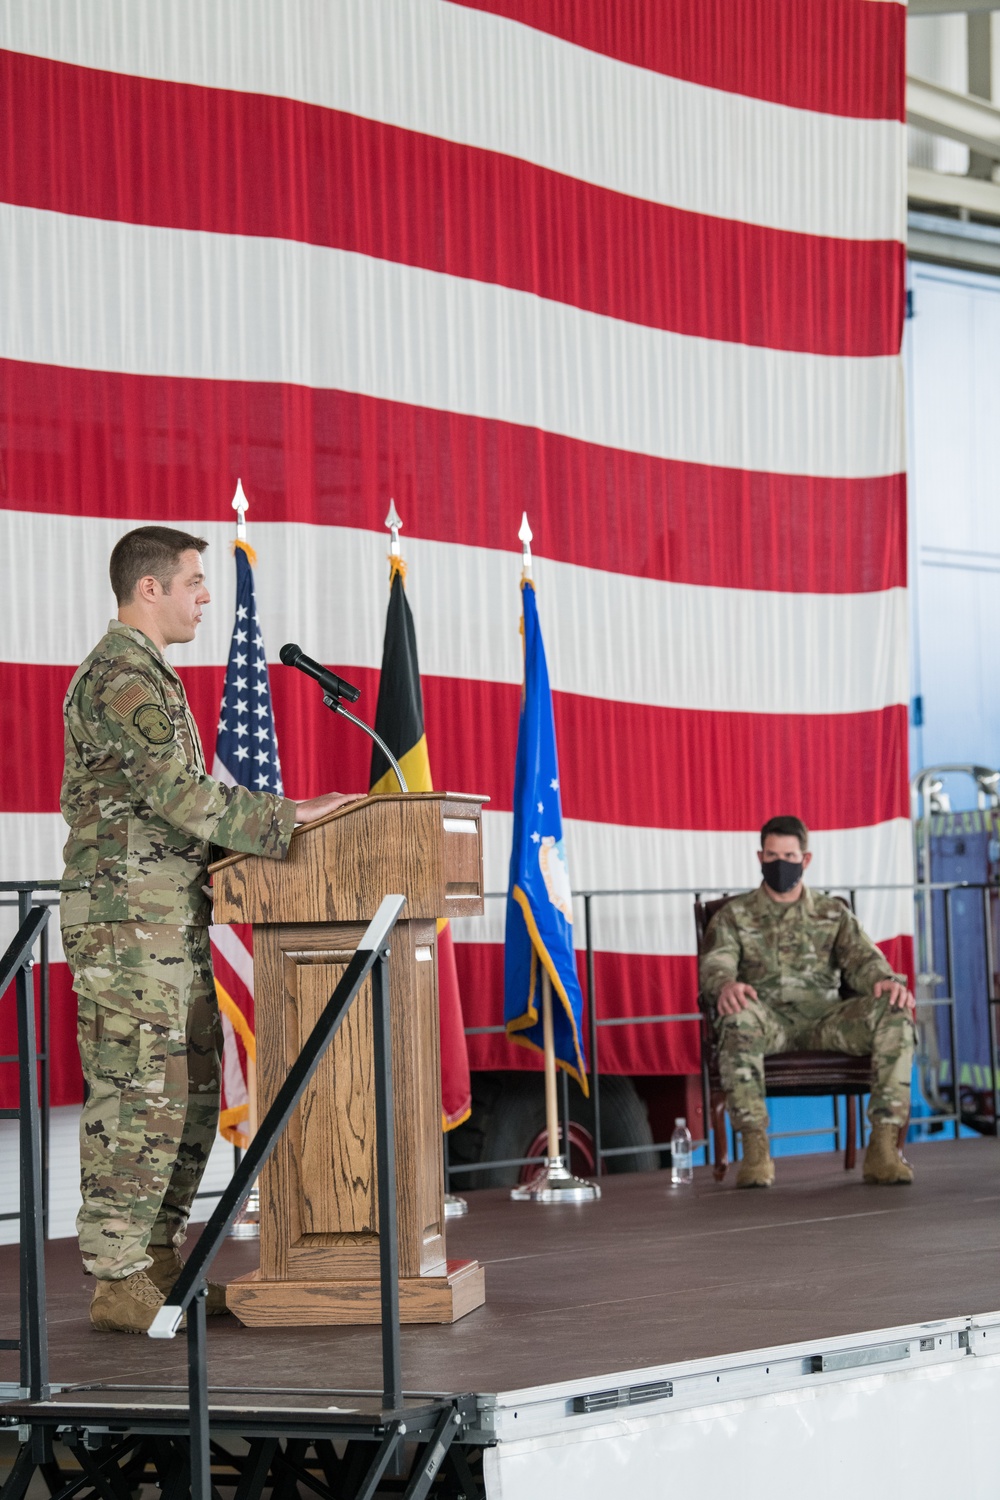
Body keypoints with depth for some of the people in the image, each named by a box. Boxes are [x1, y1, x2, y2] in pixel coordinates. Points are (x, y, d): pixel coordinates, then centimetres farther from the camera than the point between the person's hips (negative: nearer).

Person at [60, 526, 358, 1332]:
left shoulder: (147, 674, 20)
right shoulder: (121, 677, -14)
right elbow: (182, 796, -21)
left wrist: (275, 822, 14)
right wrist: (287, 818, -15)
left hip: (172, 922, 10)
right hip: (128, 920, -10)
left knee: (190, 1096, 12)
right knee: (136, 1101, -8)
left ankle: (159, 1261, 18)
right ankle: (119, 1281, -4)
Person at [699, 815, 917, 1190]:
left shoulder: (834, 913, 22)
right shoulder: (734, 915, 16)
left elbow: (862, 957, 6)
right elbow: (714, 962, -1)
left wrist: (886, 979, -20)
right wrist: (725, 984, -29)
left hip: (824, 1020, 2)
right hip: (769, 1021, -2)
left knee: (894, 1012, -28)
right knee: (739, 1017, -39)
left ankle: (884, 1146, -31)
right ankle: (755, 1149, -38)